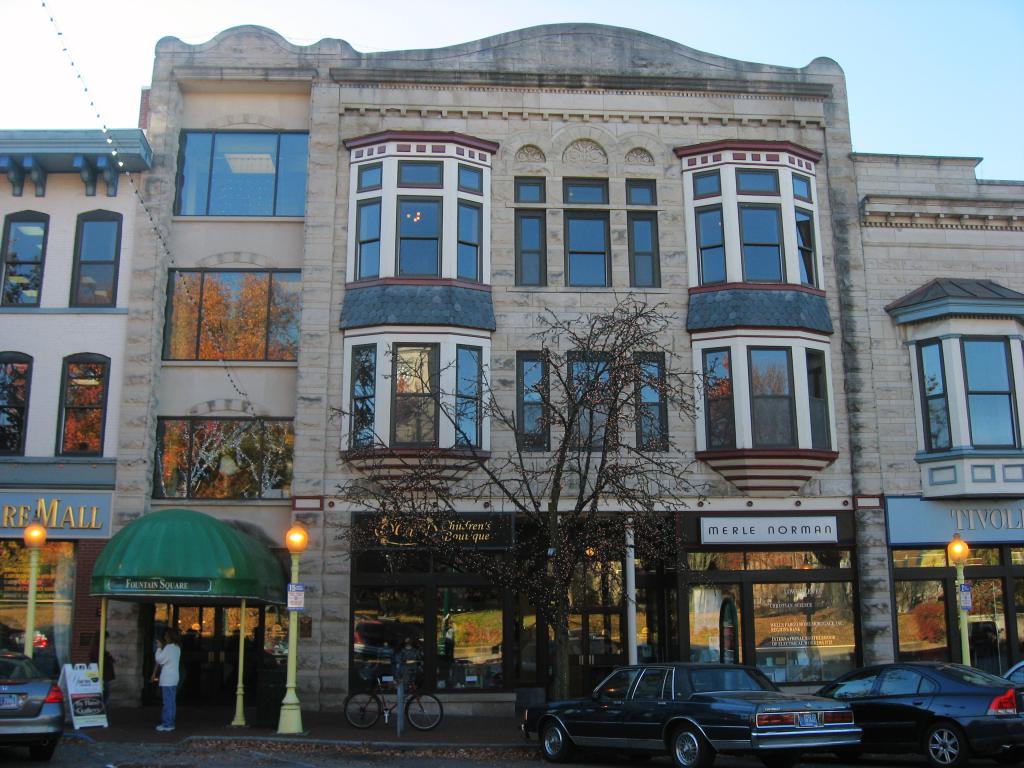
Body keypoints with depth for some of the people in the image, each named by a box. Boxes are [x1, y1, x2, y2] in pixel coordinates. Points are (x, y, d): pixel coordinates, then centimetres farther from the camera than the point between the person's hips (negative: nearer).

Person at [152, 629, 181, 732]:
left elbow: (159, 659, -11)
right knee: (171, 703, 11)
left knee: (168, 703, -6)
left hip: (167, 680, -9)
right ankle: (170, 723, 15)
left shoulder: (168, 647, -15)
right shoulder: (177, 648, 13)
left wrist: (159, 648, -2)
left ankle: (167, 724, -4)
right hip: (173, 678, 9)